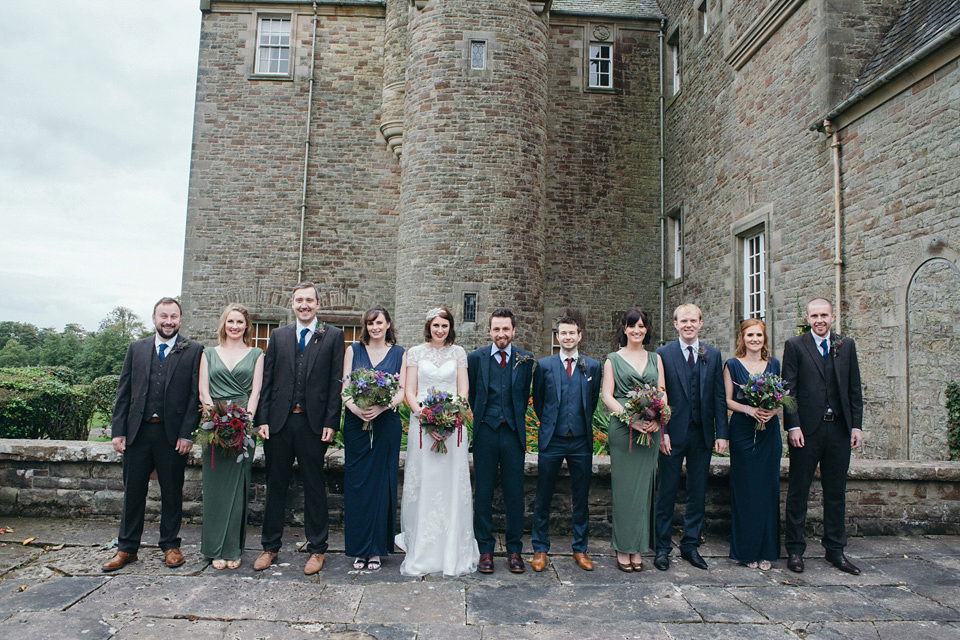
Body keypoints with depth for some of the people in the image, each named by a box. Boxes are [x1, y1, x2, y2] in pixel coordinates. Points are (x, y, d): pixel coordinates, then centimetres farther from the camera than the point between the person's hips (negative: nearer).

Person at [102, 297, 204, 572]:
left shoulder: (193, 351, -1)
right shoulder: (136, 348, 10)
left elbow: (196, 395, -5)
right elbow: (124, 392, 8)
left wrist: (187, 433, -11)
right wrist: (118, 430, 1)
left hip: (173, 434, -3)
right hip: (138, 431, 3)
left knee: (172, 492, 9)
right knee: (133, 491, 12)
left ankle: (170, 545, 24)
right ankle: (126, 548, 26)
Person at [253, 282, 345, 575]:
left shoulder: (333, 336, 2)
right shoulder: (278, 336, 11)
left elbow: (336, 383, -2)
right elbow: (267, 380, 8)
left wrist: (331, 422, -8)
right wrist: (263, 419, 0)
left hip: (313, 423, -3)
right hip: (279, 422, 3)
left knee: (315, 487, 7)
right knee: (275, 486, 12)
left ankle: (316, 549, 20)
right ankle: (270, 546, 28)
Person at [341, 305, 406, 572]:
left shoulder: (399, 353, 7)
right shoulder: (353, 350, 9)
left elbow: (401, 391, 1)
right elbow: (344, 388, 3)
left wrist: (381, 407, -17)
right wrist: (355, 408, -16)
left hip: (386, 424, -1)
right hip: (356, 423, 1)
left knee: (381, 485, 2)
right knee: (356, 484, 3)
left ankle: (376, 549, 13)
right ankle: (359, 548, 14)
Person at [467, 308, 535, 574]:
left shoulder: (525, 359, 4)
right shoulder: (476, 358, 2)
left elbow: (525, 394, 12)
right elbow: (472, 394, 11)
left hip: (513, 432, 1)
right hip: (485, 432, 0)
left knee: (514, 493, 6)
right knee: (483, 493, 6)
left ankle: (514, 549, 19)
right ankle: (485, 550, 17)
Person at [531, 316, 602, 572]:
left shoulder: (593, 366, 4)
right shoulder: (544, 365, 1)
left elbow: (593, 400, 12)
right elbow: (537, 400, 10)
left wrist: (583, 423, 10)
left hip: (581, 440, 1)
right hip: (551, 440, -1)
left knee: (581, 498, 10)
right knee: (543, 498, 6)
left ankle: (580, 549, 25)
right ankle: (540, 549, 20)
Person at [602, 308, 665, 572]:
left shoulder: (655, 359, 14)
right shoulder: (613, 359, 6)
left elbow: (662, 392, 9)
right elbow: (607, 395, -2)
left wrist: (657, 418, -10)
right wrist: (632, 418, -16)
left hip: (651, 429, 3)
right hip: (622, 428, -2)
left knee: (644, 486, 5)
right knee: (624, 487, -1)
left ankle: (638, 548, 15)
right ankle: (623, 549, 9)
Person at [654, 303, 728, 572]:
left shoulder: (713, 355, 8)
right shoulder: (663, 353, -2)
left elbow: (719, 397, 7)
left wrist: (721, 434, 1)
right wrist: (661, 431, -11)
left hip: (702, 434, 3)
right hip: (673, 434, -3)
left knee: (698, 493, 12)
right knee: (666, 493, 5)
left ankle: (691, 545, 26)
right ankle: (662, 548, 18)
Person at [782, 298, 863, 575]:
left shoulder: (847, 345, 11)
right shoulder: (794, 346, 0)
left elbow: (854, 389, 10)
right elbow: (789, 389, -4)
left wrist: (856, 425, 3)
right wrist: (793, 426, -12)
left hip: (839, 428, 4)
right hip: (807, 428, -3)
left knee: (836, 492, 12)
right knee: (798, 491, 4)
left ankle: (835, 550, 24)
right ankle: (795, 549, 14)